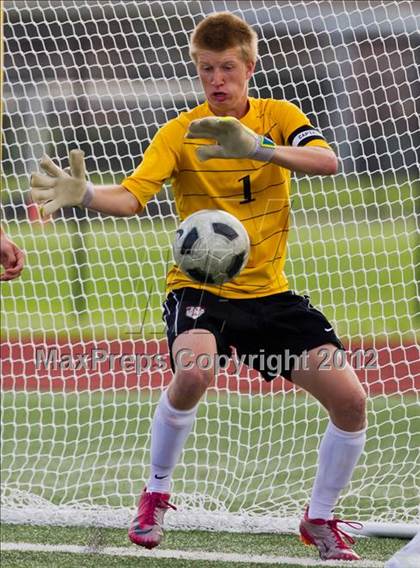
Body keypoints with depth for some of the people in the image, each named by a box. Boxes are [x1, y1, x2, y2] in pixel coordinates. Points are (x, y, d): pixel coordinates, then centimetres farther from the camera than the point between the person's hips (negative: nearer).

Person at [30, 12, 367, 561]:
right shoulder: (179, 133, -4)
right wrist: (83, 193, -40)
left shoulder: (279, 117, 0)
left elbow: (328, 161, -20)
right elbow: (130, 196, -18)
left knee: (350, 400, -9)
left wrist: (260, 148, -39)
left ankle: (320, 519, 16)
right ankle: (156, 495, -10)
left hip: (270, 292, 3)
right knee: (193, 370, -35)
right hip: (199, 288, -3)